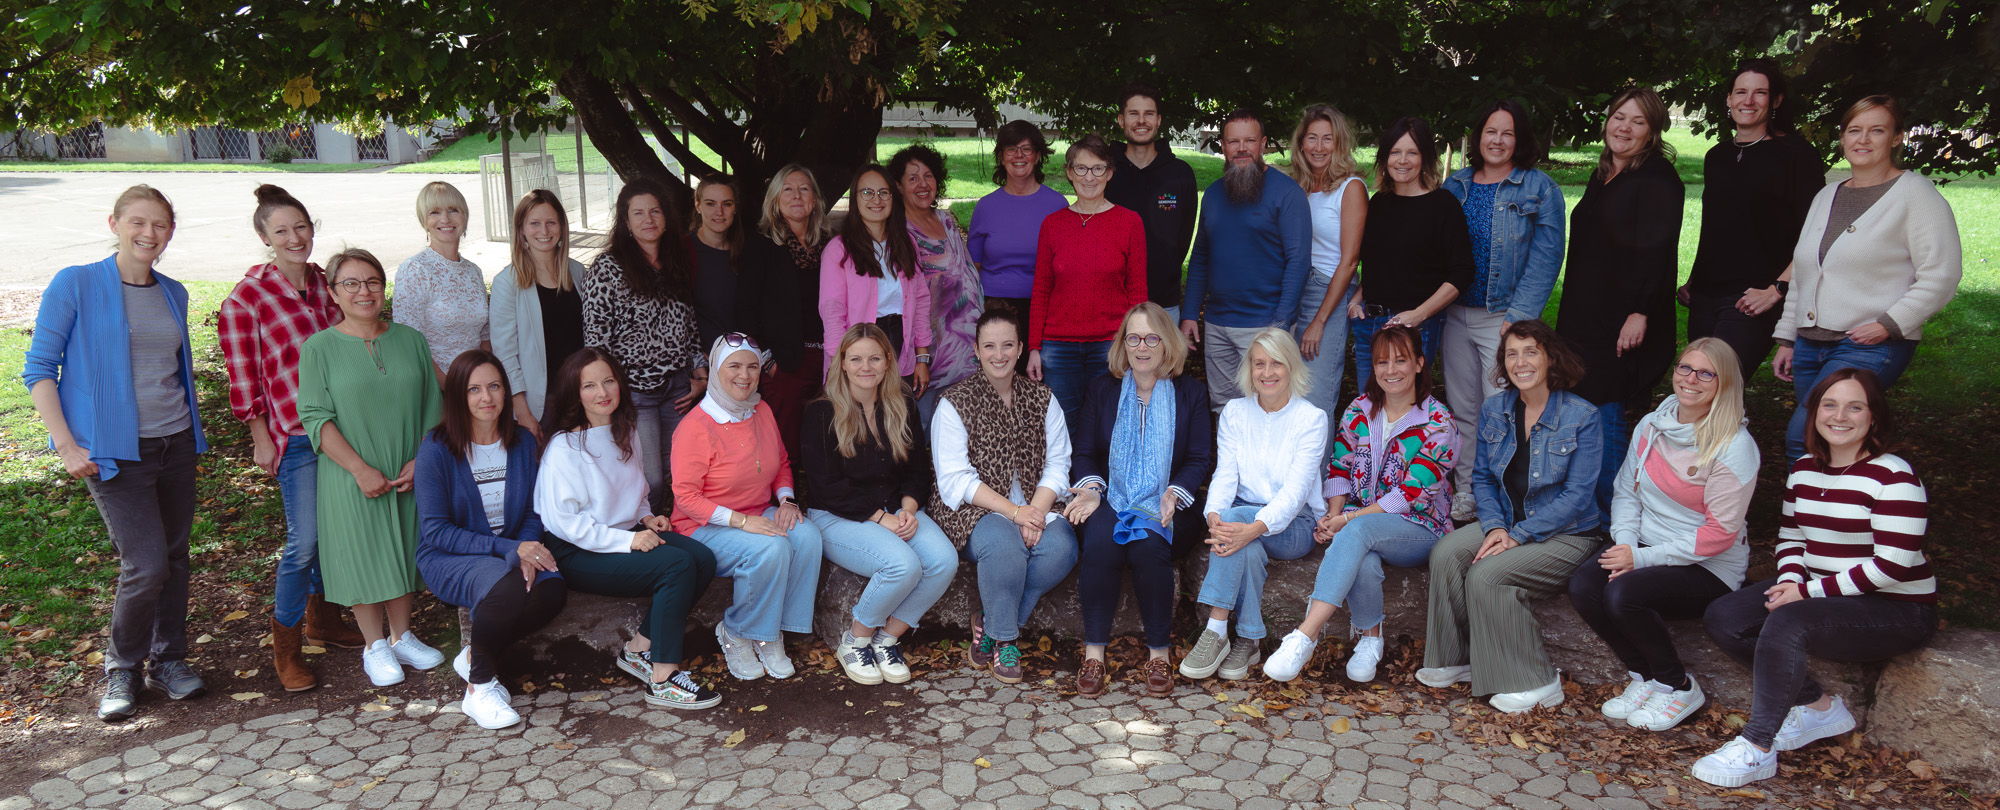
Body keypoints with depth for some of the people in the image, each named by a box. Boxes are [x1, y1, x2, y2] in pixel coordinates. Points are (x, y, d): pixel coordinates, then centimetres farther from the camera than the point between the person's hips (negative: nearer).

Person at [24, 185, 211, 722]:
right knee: (147, 565, -10)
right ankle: (121, 670, 12)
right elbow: (39, 369, -5)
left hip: (176, 444, 5)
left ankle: (168, 661, 26)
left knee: (175, 557, 10)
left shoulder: (173, 294, 10)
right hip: (114, 452, -5)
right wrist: (67, 445, -11)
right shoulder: (76, 285, -6)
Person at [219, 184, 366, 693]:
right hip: (296, 434, -6)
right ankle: (285, 647, 7)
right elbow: (242, 375, -6)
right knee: (305, 540, -8)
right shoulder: (248, 297, -8)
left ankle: (322, 617, 33)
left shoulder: (325, 283, 9)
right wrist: (260, 439, -6)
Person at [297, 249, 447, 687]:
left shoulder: (411, 340, 6)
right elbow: (316, 418, -9)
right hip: (352, 479, -3)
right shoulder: (319, 347, -4)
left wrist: (421, 459, -6)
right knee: (364, 553, 4)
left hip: (410, 474, 3)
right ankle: (375, 646, 18)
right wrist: (361, 469, -17)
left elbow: (432, 408, 7)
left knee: (404, 549, 10)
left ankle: (402, 636, 26)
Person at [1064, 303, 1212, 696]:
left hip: (1167, 506, -1)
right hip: (1110, 501, 1)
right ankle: (1094, 652, -23)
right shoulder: (1103, 389, 14)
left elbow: (1199, 460, 4)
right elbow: (1085, 453, 12)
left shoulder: (1191, 392, 9)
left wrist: (1174, 493, -15)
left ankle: (1159, 653, -19)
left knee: (1149, 547, -33)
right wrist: (1091, 487, -9)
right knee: (1100, 544, -31)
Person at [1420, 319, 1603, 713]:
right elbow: (1482, 477, 9)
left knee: (1485, 575, -27)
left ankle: (1534, 682, -13)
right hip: (1507, 522, 5)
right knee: (1446, 553, -23)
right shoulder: (1494, 409, 4)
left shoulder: (1582, 417, -12)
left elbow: (1577, 494, -15)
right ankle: (1456, 659, -9)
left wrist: (1517, 535, -20)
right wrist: (1495, 527, -10)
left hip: (1565, 534, -5)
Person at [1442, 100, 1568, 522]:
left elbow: (1546, 257, -8)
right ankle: (1465, 492, 20)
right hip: (1455, 313, 5)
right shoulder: (1455, 185, 11)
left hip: (1504, 316, -5)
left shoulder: (1540, 188, -2)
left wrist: (1518, 317, -16)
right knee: (1462, 408, 10)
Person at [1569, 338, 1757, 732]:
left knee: (1623, 595, -30)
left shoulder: (1735, 448, -15)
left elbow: (1719, 534, -16)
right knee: (1582, 585, -22)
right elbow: (1626, 491, 11)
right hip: (1646, 543, 6)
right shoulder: (1652, 425, 5)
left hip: (1709, 568, -6)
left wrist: (1641, 558, -18)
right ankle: (1644, 676, 0)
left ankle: (1678, 687, -4)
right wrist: (1625, 543, -8)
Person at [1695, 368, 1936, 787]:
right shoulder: (1804, 469, 7)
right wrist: (1791, 580, -6)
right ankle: (1819, 707, -1)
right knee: (1722, 617, -9)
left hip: (1895, 611, -8)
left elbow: (1892, 565, -20)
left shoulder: (1893, 477, -15)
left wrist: (1809, 592, -20)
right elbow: (1790, 534, 16)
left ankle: (1757, 748, -24)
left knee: (1786, 623, -34)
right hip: (1818, 591, 8)